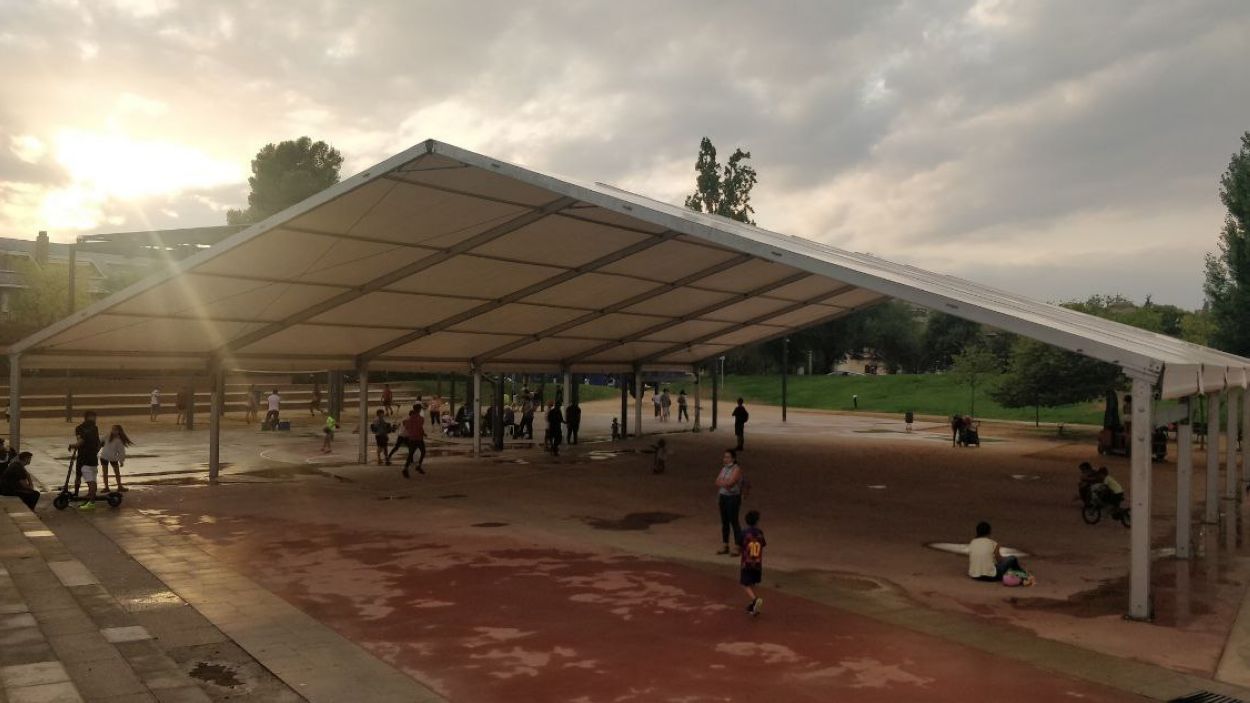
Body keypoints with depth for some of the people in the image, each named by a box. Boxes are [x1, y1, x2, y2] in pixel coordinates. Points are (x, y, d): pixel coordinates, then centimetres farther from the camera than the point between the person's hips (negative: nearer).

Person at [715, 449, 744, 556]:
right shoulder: (724, 468, 11)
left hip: (733, 498, -7)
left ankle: (737, 547, 4)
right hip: (723, 496, 7)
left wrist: (721, 481, -8)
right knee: (724, 522, 11)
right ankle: (725, 546, 20)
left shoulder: (737, 469, -12)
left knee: (734, 521, -4)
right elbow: (717, 483, 7)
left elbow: (730, 482, -23)